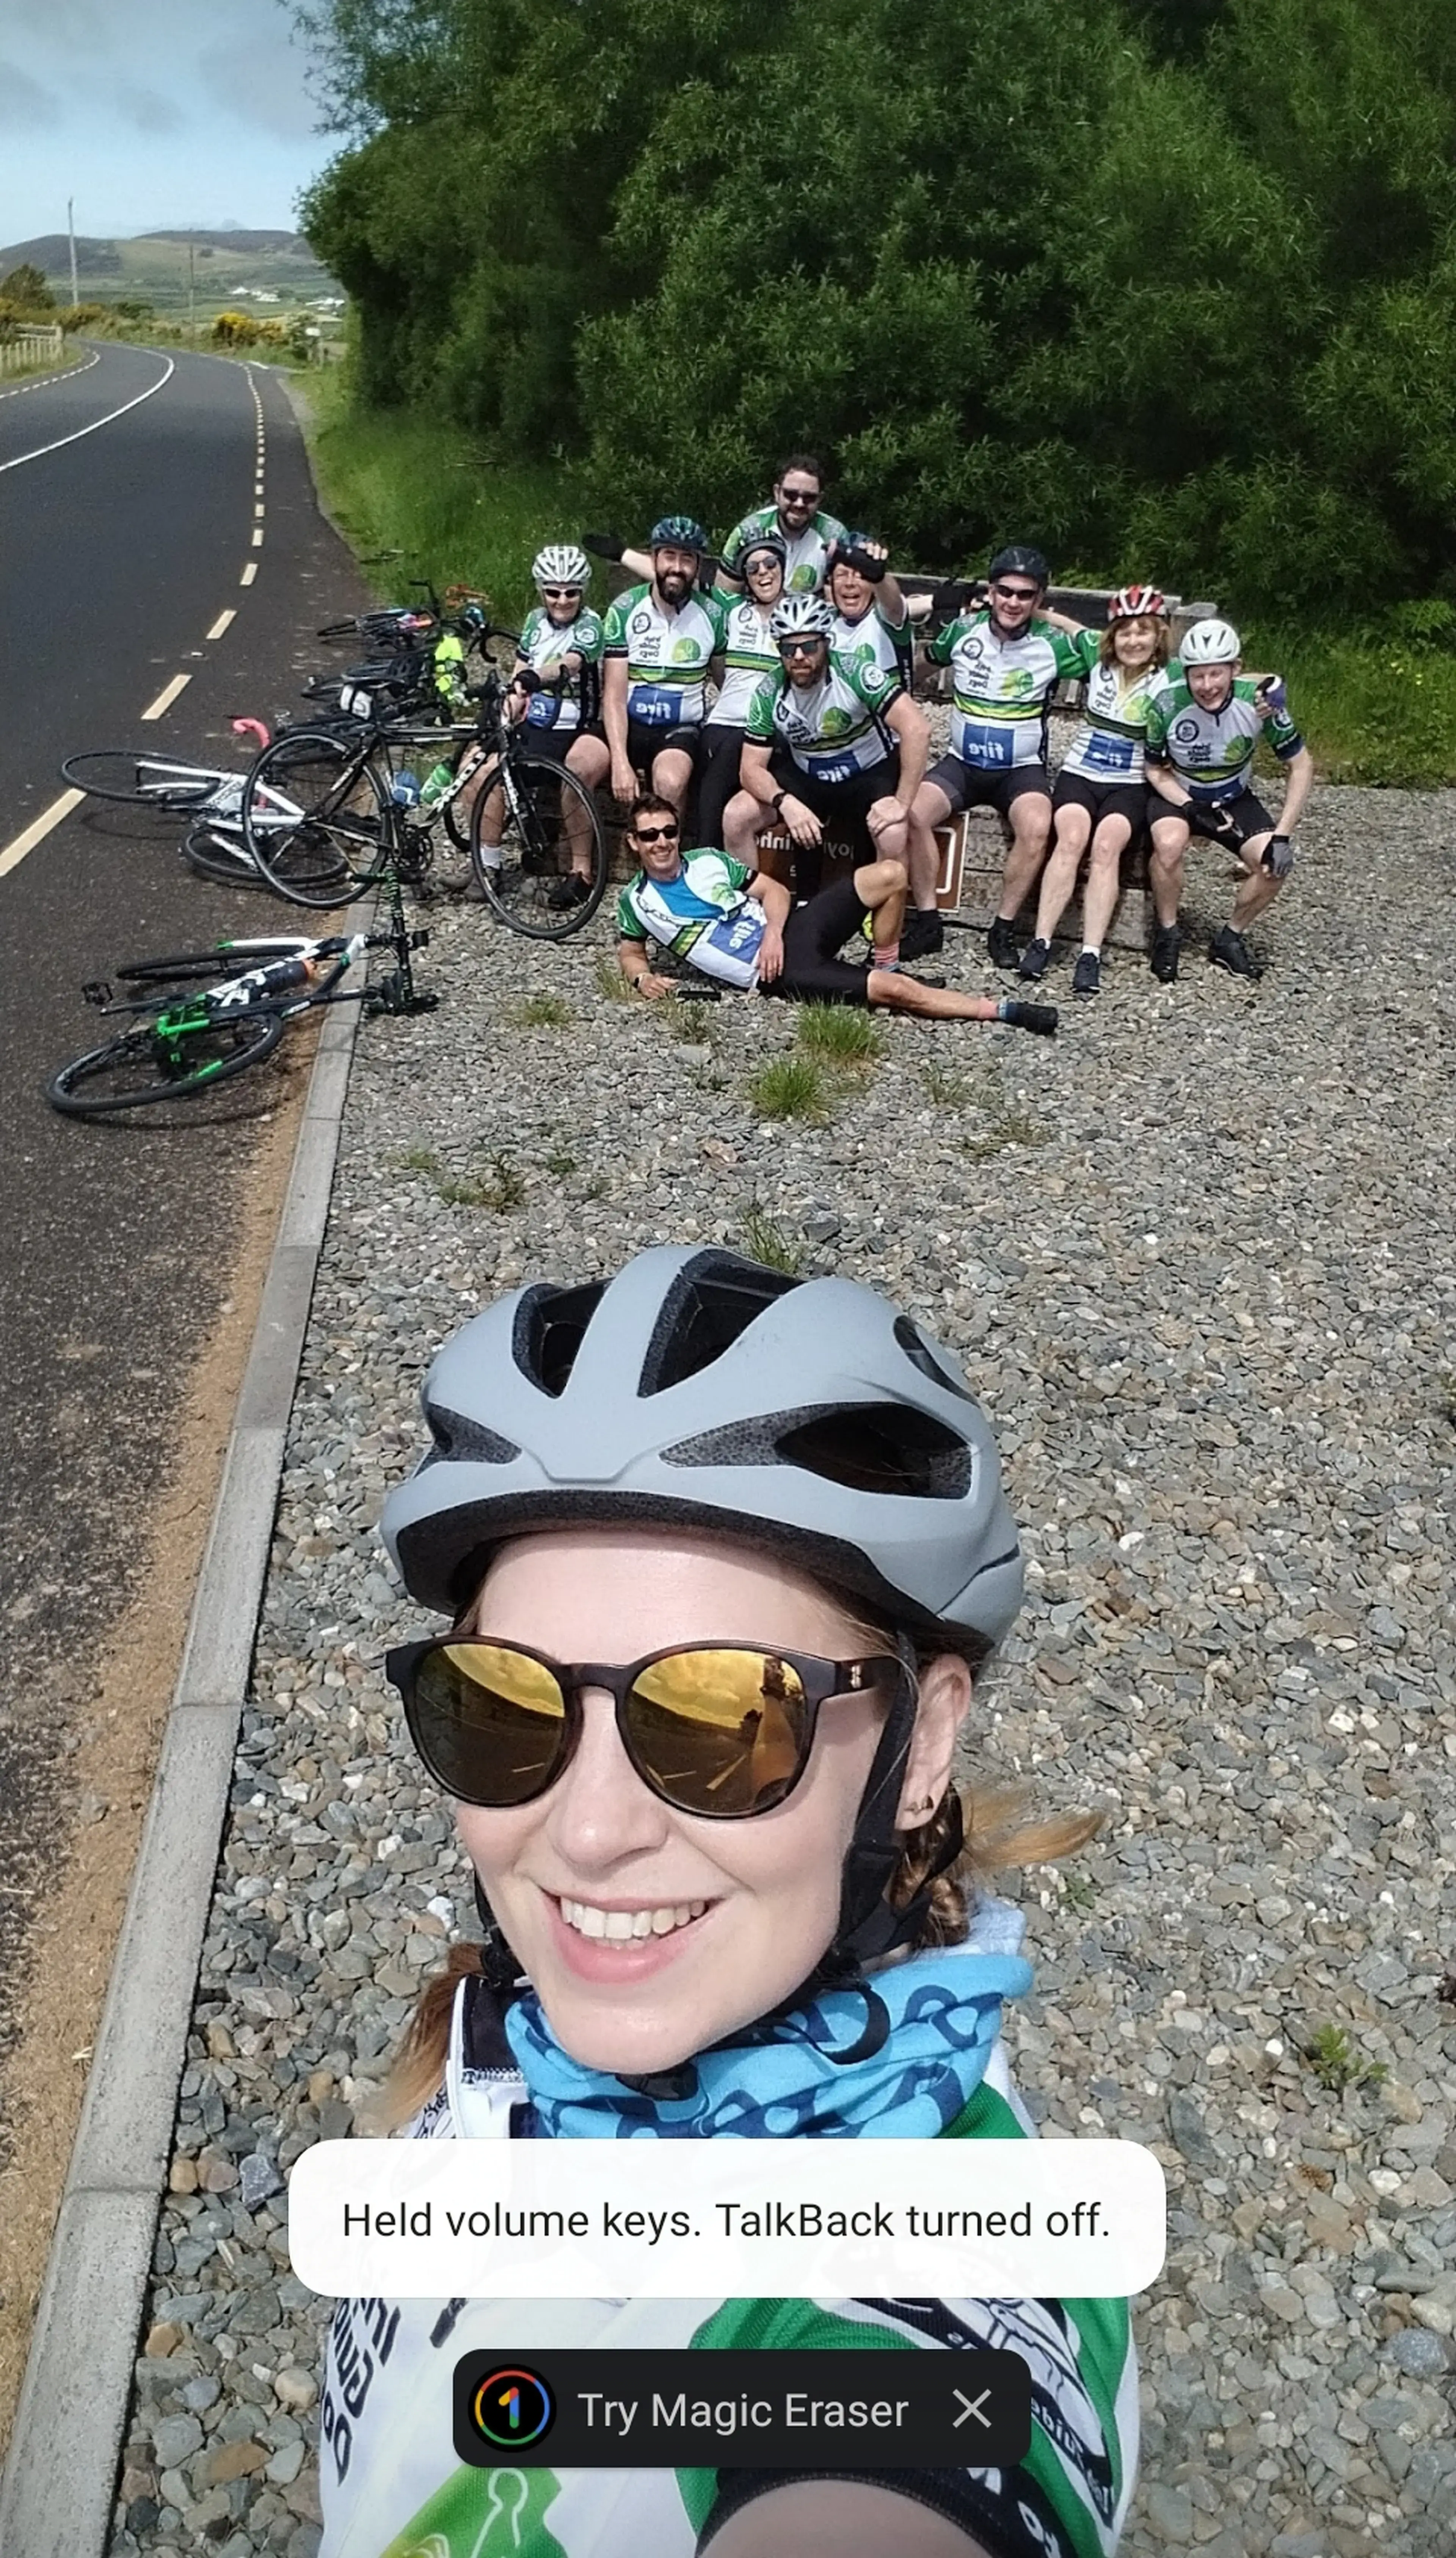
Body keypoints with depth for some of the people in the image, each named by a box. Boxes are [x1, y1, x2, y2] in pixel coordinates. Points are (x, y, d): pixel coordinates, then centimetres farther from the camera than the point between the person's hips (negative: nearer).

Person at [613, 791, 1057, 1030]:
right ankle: (1000, 1011, -10)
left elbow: (774, 890, 10)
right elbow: (630, 953, 15)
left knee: (889, 875, -10)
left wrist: (773, 932, -11)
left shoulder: (708, 861, 10)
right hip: (777, 973, -5)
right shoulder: (636, 901, 3)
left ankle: (883, 968, 7)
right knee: (893, 991, -19)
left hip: (791, 930, 5)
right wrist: (643, 978, -10)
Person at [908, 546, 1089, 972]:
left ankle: (1004, 928, -15)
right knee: (913, 813, -27)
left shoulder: (1053, 643, -7)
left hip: (1022, 768, -2)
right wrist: (938, 626, -5)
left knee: (1036, 828, -33)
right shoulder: (963, 630, -2)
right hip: (963, 762, 2)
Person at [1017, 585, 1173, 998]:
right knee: (1071, 838, -29)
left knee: (1107, 844, -30)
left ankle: (1090, 955, -36)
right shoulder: (1096, 659, 7)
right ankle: (1041, 942, -32)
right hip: (1078, 774, 1)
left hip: (1130, 786, -1)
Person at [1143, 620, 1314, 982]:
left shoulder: (1259, 701, -22)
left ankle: (1230, 938, 4)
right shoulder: (1167, 706, -24)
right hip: (1176, 794, -2)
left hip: (1233, 798, 2)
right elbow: (1156, 772, -8)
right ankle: (1167, 935, -10)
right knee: (1170, 845, -35)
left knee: (1276, 864, -20)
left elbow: (1301, 765, -10)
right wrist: (1194, 810, -24)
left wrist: (1283, 835, -18)